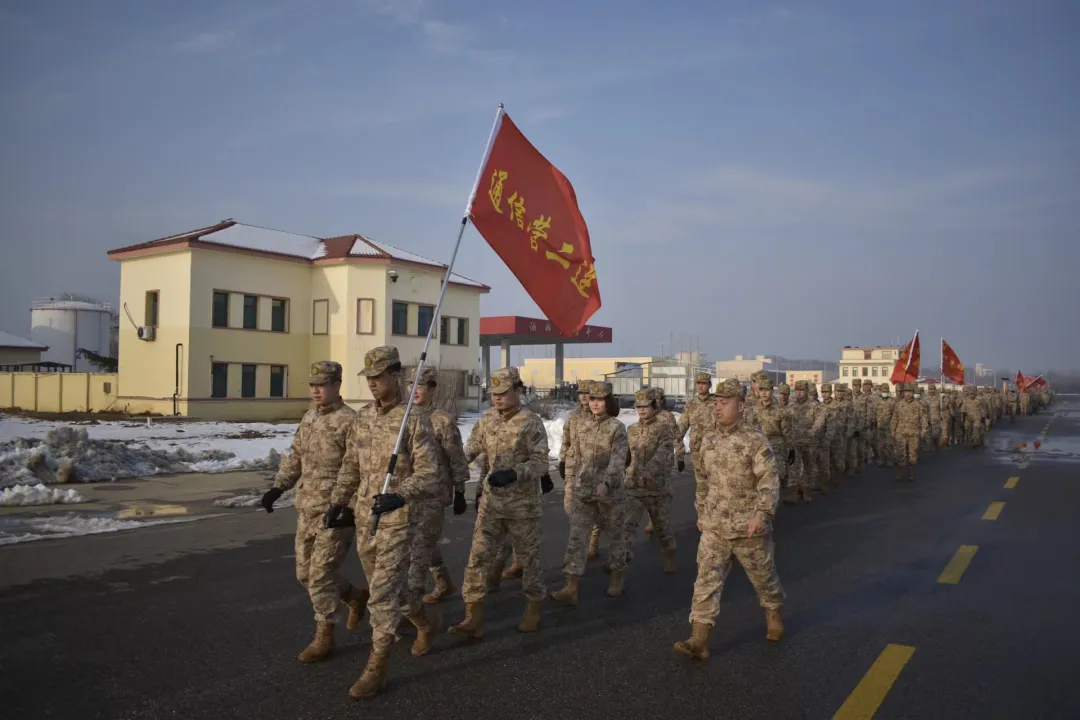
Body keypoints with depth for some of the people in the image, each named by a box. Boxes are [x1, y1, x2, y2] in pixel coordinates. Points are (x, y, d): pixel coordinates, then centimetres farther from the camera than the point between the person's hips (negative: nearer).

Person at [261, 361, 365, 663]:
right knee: (305, 573, 15)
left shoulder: (349, 421, -15)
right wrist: (278, 488, 11)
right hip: (306, 509, 8)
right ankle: (357, 596, 36)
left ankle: (324, 638, 12)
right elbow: (295, 456, 19)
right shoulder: (308, 418, 10)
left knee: (321, 574, -4)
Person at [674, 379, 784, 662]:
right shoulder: (708, 440, 5)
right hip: (714, 527, 4)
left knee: (763, 577, 16)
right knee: (706, 582, -4)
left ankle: (774, 617, 44)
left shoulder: (755, 440, -13)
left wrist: (762, 513, -34)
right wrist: (703, 511, 21)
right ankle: (699, 641, -4)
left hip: (748, 528, -4)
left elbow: (770, 480, -20)